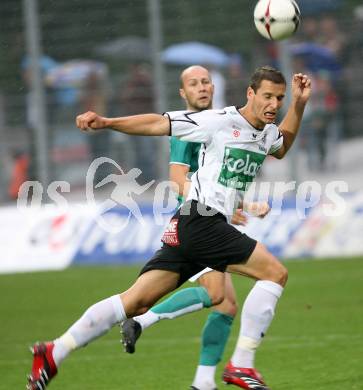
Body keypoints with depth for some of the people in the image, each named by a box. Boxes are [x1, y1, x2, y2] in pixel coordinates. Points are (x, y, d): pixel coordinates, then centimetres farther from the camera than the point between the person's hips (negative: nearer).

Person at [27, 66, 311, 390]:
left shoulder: (267, 132, 18)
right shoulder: (219, 122, -7)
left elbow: (282, 147, 42)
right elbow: (158, 124, -6)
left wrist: (298, 104, 27)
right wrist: (106, 123, -13)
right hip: (202, 221, -8)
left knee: (137, 302, 1)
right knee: (275, 272, -10)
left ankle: (54, 352, -2)